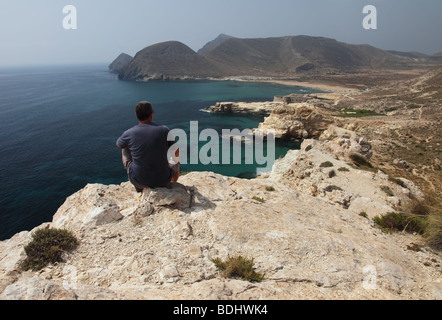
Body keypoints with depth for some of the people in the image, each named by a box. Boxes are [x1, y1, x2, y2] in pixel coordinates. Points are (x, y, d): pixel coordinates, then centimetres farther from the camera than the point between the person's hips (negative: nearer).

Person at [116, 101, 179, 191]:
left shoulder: (129, 134, -11)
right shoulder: (164, 130, -12)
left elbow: (118, 144, 14)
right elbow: (177, 154, 1)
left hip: (138, 180, 0)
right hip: (162, 180, 0)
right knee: (175, 165, 32)